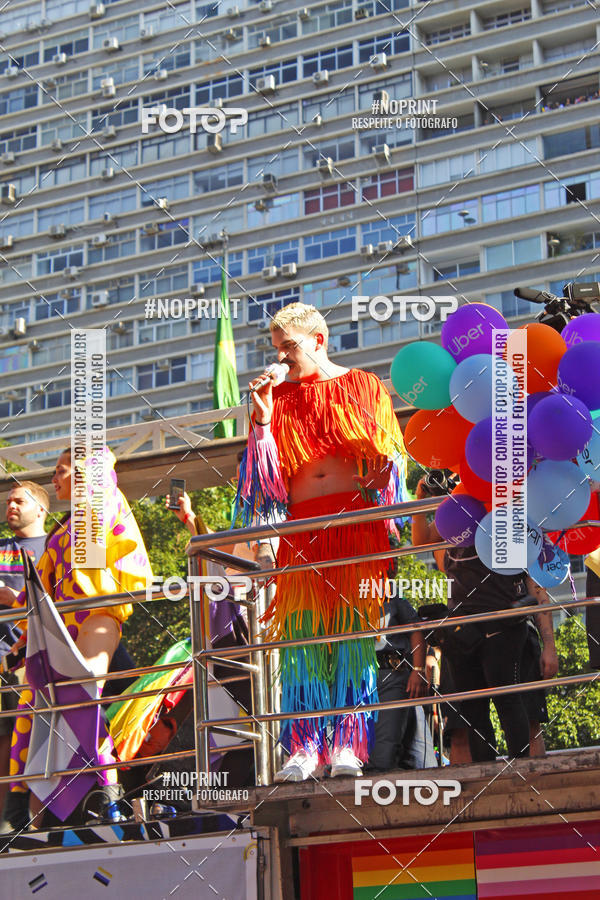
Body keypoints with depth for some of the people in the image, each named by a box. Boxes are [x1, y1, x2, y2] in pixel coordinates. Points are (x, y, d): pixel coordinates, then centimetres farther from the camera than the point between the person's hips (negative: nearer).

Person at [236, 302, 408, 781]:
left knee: (354, 632, -9)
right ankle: (305, 747, -9)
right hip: (303, 530, 2)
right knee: (303, 636, -7)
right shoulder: (279, 398, 17)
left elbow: (388, 462, 10)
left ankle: (348, 746, -10)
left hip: (359, 523, -2)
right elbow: (268, 480, 10)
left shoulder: (363, 388, 12)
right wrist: (263, 418, 0)